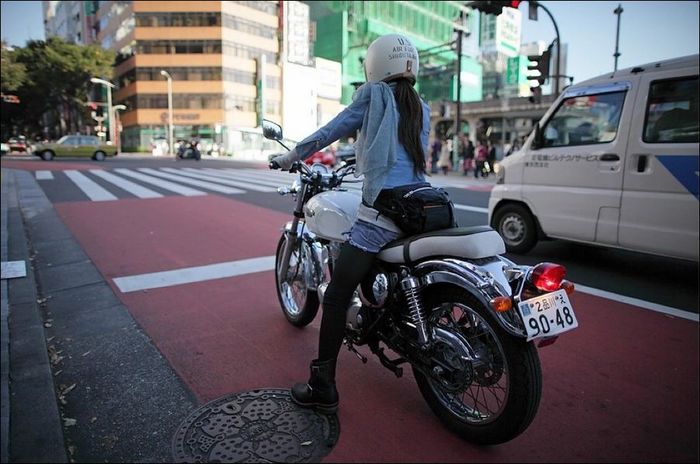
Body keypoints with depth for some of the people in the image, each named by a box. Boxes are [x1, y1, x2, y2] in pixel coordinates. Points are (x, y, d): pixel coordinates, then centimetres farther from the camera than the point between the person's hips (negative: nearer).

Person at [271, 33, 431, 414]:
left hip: (381, 212, -7)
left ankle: (323, 389, 0)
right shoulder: (422, 110, 20)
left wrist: (291, 156, 18)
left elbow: (330, 131, 5)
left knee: (336, 297, -3)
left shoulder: (373, 94, 5)